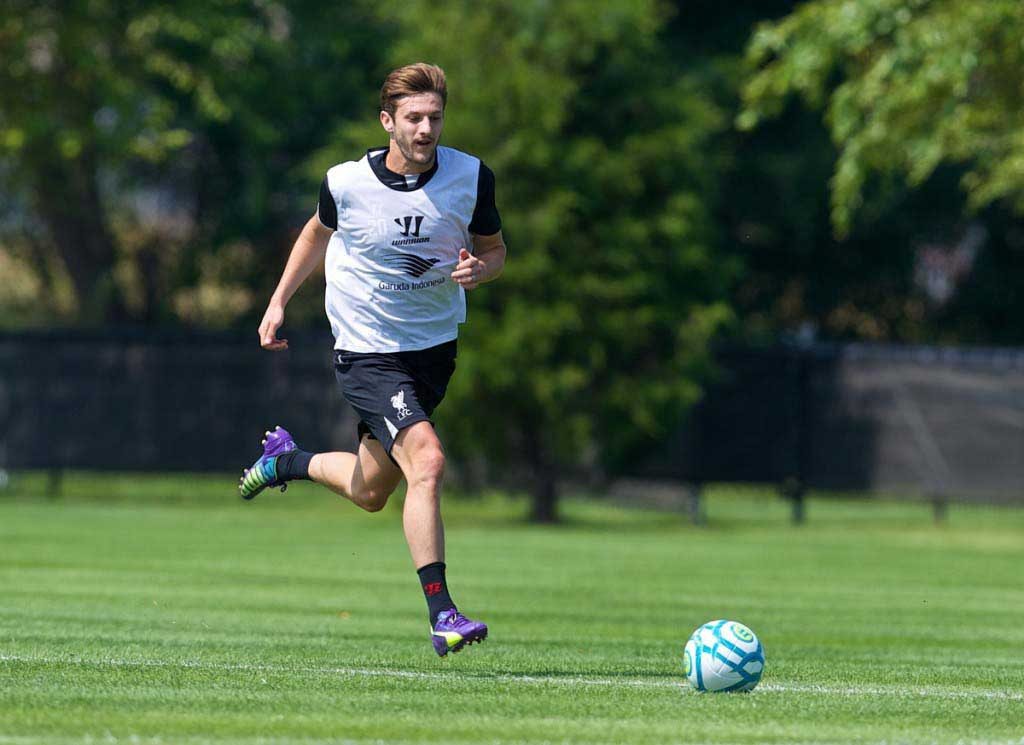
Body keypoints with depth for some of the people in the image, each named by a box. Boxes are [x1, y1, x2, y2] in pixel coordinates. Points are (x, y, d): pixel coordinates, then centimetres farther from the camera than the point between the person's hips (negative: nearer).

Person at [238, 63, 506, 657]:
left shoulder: (472, 178, -9)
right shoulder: (346, 183, -13)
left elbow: (495, 249, 6)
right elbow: (319, 233, 10)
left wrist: (479, 268, -17)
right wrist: (279, 302, 8)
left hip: (436, 348, 4)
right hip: (368, 354, -4)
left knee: (371, 493, 17)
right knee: (427, 461, -26)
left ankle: (287, 461, 48)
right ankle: (441, 613, -23)